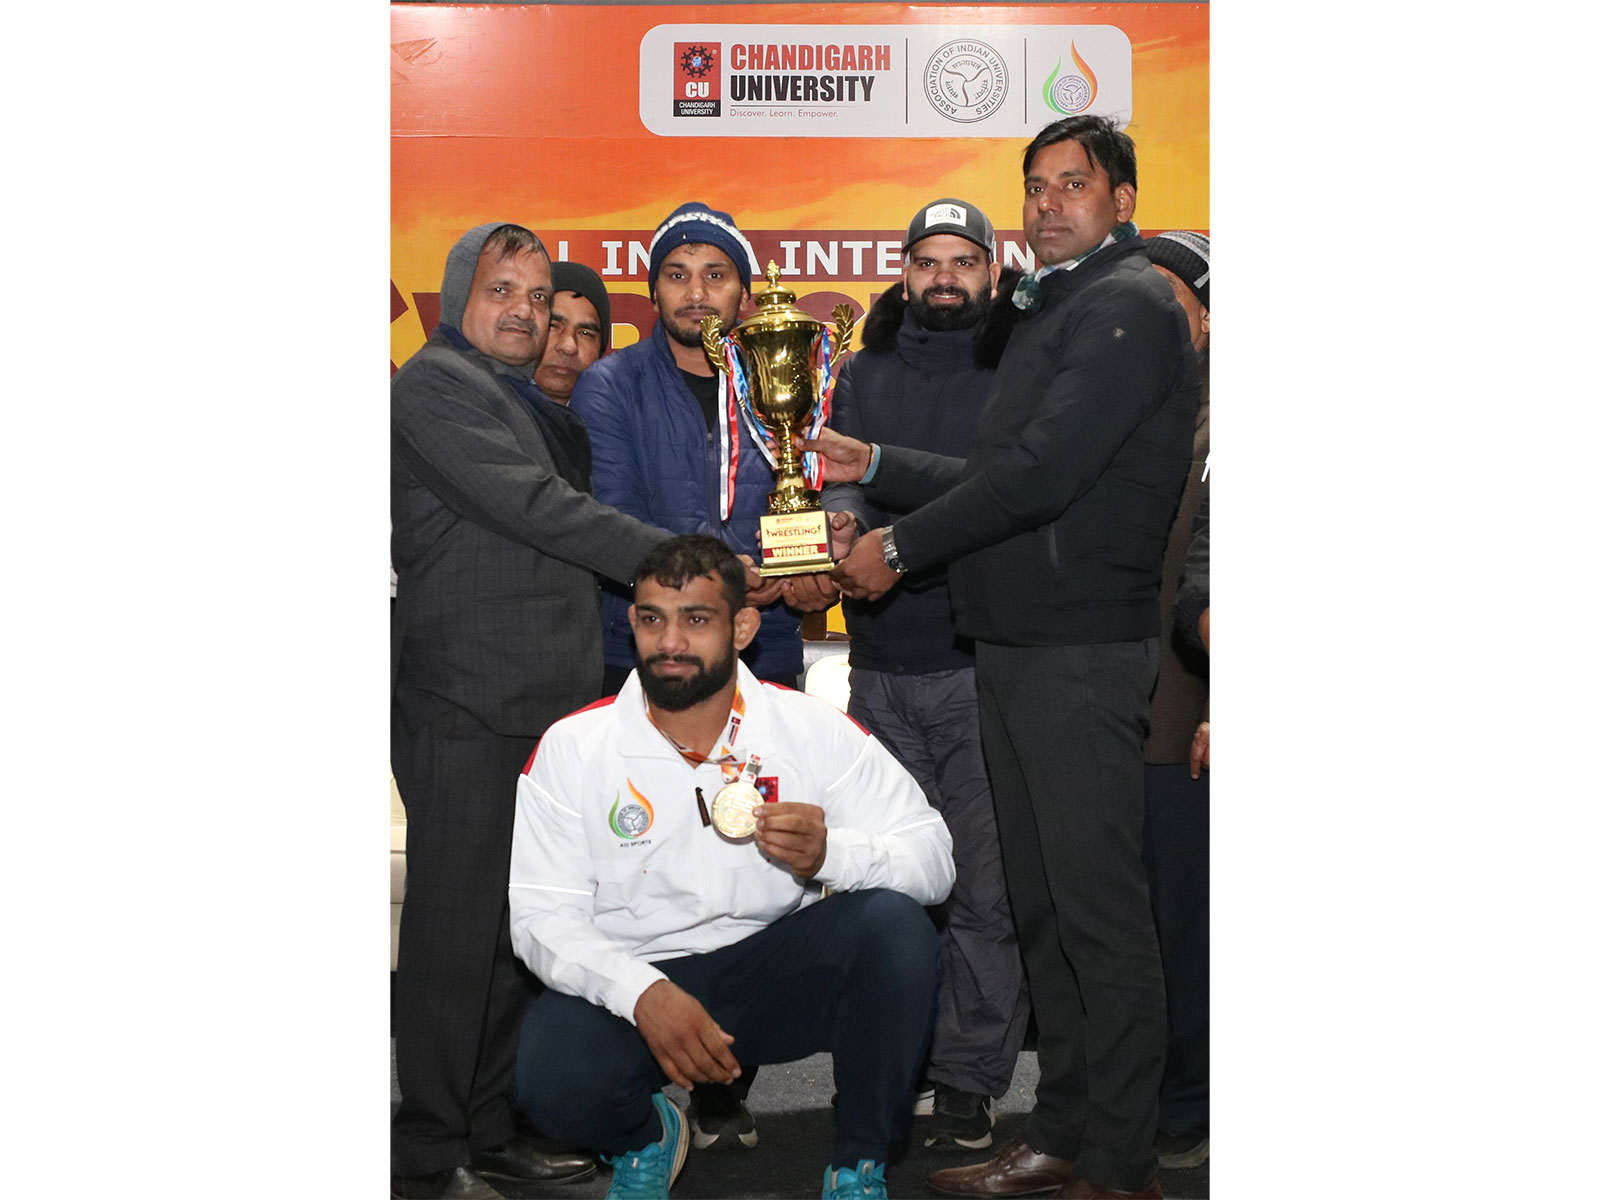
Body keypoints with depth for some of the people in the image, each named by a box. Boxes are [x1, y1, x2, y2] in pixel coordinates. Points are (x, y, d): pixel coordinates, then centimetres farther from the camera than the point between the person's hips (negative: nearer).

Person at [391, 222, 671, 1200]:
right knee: (455, 930, -3)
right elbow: (536, 508, -16)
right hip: (468, 712, -8)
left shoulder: (539, 406, 22)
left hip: (546, 707, 9)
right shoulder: (435, 384, -6)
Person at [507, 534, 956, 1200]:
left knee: (896, 925, -28)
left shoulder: (812, 728, -5)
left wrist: (831, 854, -30)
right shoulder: (572, 748, -5)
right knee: (553, 1076, -31)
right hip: (635, 980, 0)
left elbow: (933, 859, -8)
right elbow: (542, 917, -9)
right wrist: (644, 994, -27)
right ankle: (643, 1138, 10)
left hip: (783, 976, 1)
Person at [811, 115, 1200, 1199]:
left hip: (1082, 651, -10)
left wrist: (901, 545, -11)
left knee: (1097, 907, -4)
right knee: (1043, 905, 12)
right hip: (1015, 646, 10)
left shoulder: (1131, 303, -9)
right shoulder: (1055, 309, 21)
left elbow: (1042, 471, -19)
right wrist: (875, 464, 19)